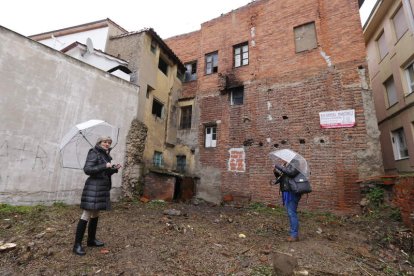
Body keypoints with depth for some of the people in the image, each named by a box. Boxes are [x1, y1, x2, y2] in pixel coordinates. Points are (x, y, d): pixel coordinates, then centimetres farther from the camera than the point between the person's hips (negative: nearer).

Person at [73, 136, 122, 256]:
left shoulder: (105, 155, 15)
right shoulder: (94, 153, -9)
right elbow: (87, 169, -18)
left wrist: (114, 169, 4)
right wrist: (104, 166, -21)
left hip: (102, 187, 8)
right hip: (93, 187, -8)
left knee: (95, 214, 15)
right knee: (86, 215, -5)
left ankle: (91, 239, 27)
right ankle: (77, 244, 5)